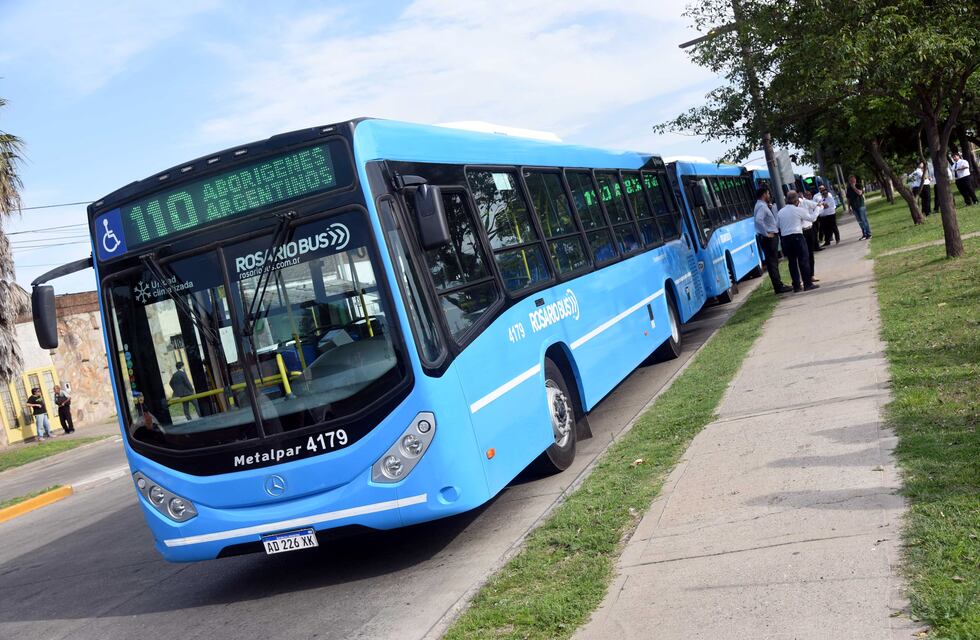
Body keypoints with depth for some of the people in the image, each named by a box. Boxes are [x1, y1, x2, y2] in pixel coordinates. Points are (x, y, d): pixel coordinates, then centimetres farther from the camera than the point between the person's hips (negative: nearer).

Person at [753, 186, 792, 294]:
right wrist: (766, 233, -25)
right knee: (772, 262, -6)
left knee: (773, 261, 14)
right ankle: (778, 286, -4)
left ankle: (778, 284, 21)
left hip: (772, 236, 10)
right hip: (768, 238, -10)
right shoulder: (762, 206, -16)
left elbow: (771, 220, 22)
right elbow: (758, 220, -32)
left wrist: (770, 207, 11)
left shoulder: (764, 205, 17)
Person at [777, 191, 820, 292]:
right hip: (797, 237, -5)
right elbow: (812, 218, 5)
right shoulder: (799, 210, -4)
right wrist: (817, 209, 20)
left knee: (792, 261, 9)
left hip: (785, 238, 5)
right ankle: (807, 284, 0)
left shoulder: (780, 212, 10)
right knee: (804, 260, 0)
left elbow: (777, 226, 14)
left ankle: (796, 285, 12)